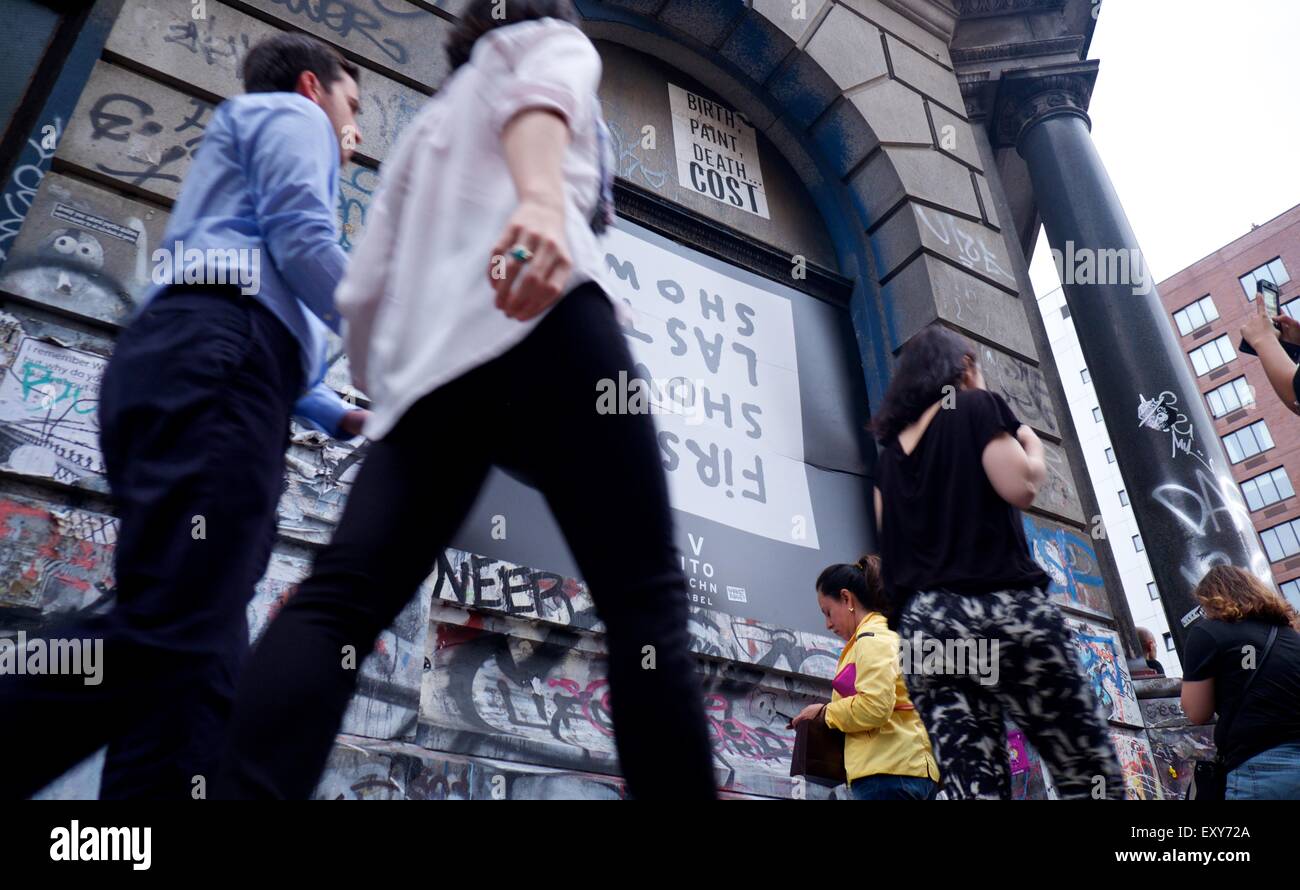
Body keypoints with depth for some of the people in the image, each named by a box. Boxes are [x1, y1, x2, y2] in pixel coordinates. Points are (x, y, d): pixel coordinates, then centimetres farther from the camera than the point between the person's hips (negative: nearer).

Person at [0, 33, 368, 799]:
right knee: (174, 639, -21)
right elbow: (303, 243, -4)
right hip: (211, 365, -10)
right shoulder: (289, 114, 17)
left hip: (199, 370, 10)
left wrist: (349, 418, 33)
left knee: (195, 648, -1)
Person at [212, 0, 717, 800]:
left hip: (427, 358, 6)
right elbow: (538, 90, -2)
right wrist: (542, 196, -23)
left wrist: (391, 392, 37)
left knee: (340, 601, -9)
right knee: (645, 597, -7)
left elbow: (364, 289, 27)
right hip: (536, 312, -5)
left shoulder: (431, 121, 40)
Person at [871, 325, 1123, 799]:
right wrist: (1033, 446, 14)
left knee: (972, 785, 0)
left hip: (920, 624, 6)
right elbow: (1020, 488, -5)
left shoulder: (890, 452, 21)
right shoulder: (977, 406, 6)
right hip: (998, 606, -5)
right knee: (1092, 775, 1)